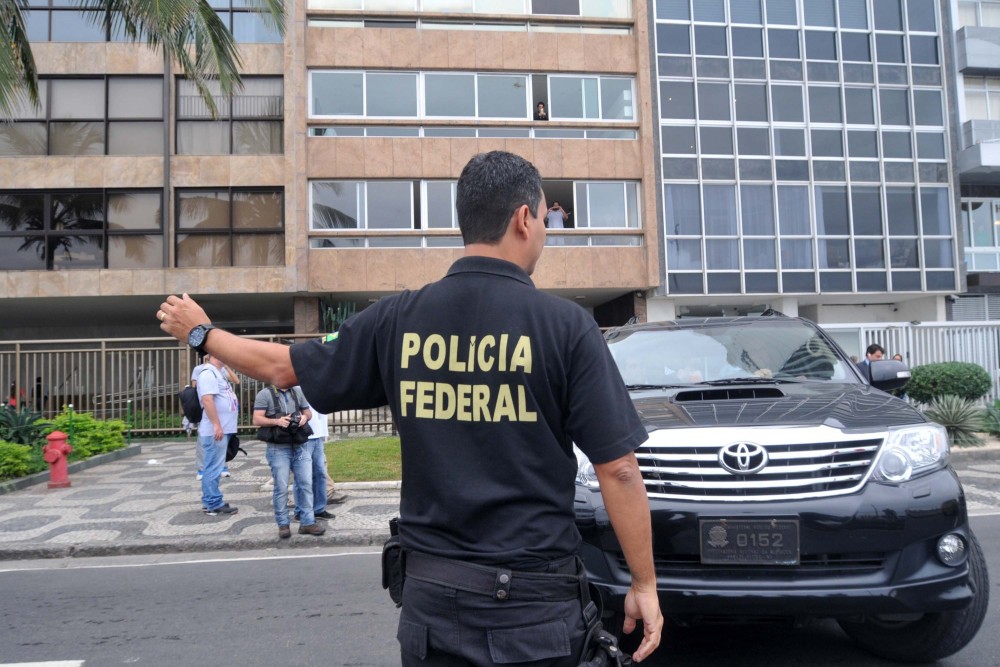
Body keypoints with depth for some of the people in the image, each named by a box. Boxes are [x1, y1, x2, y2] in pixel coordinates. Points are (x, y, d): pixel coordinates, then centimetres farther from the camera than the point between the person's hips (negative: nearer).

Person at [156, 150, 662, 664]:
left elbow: (285, 367, 10)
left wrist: (200, 332, 28)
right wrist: (644, 585, -1)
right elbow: (619, 470, -13)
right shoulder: (565, 324, -12)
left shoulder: (398, 318, -3)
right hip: (534, 602, -2)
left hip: (433, 598, 3)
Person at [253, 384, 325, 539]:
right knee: (281, 487, 0)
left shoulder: (298, 392, 11)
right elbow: (257, 420, -9)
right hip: (278, 449, -5)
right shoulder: (265, 394, -4)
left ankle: (307, 523, 10)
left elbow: (308, 411, 19)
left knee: (306, 484, 3)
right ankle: (283, 525, 11)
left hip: (300, 446, 5)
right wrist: (277, 421, -23)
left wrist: (305, 417, -4)